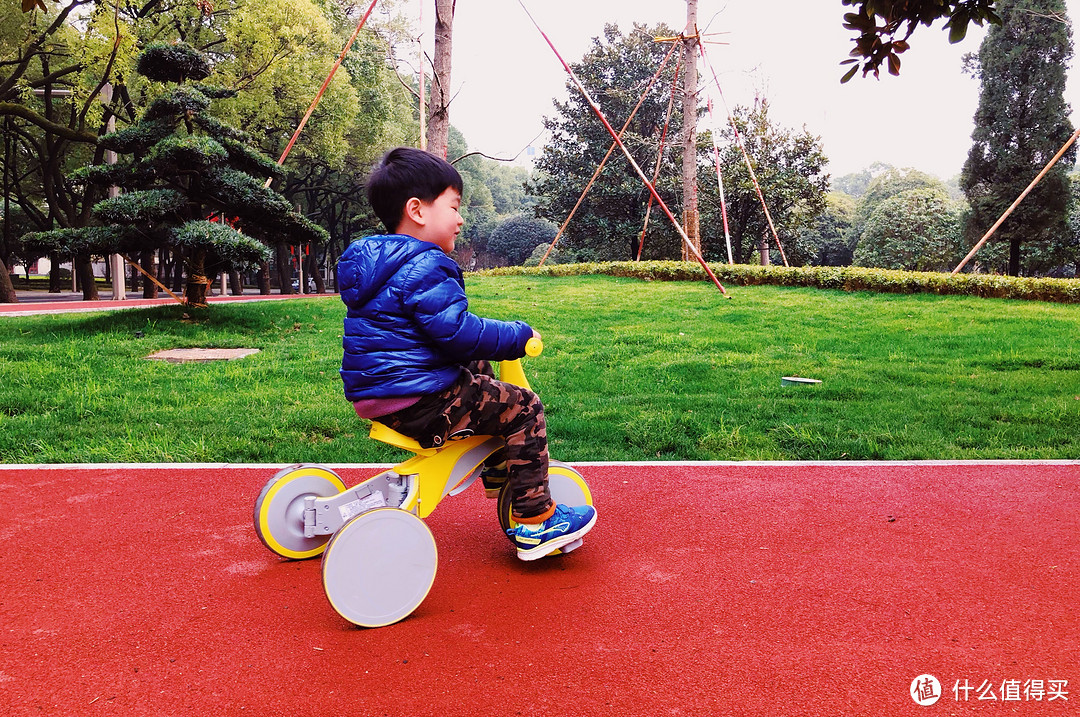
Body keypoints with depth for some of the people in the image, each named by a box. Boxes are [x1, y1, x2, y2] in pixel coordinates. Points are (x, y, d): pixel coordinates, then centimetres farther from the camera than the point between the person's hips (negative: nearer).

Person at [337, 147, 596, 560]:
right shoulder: (425, 268, -18)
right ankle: (534, 523, -2)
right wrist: (519, 336, -12)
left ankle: (498, 474, 38)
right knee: (523, 408, -6)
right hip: (418, 403, -11)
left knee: (478, 371, 30)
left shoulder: (375, 260, 16)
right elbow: (458, 332, -25)